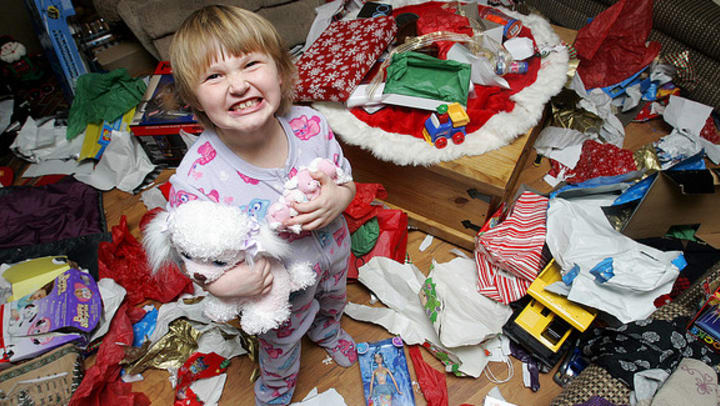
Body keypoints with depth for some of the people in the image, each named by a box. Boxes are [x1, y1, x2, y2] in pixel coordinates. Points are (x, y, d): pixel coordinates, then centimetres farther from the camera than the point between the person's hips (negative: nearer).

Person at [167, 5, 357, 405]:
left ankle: (326, 330, 78)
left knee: (333, 302, 37)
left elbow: (346, 182, -9)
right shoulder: (195, 180, -36)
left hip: (333, 253, 4)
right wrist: (225, 282, -40)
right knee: (281, 342, 29)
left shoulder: (310, 124, -26)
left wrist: (337, 198, -32)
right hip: (276, 291, -3)